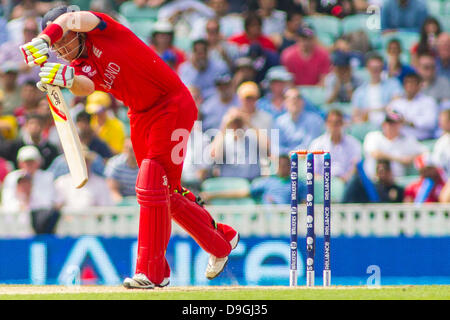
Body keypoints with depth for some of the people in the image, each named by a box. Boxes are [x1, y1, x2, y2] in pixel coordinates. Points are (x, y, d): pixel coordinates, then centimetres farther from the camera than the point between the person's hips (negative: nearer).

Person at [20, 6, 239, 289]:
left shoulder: (101, 30, -7)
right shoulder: (81, 68, 4)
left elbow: (73, 19, -28)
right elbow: (85, 87, -19)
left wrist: (44, 38, -42)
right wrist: (68, 79, -41)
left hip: (173, 105, -8)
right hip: (141, 117, 8)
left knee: (153, 186, -15)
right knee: (167, 193, 13)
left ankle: (152, 271, -15)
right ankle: (222, 240, 34)